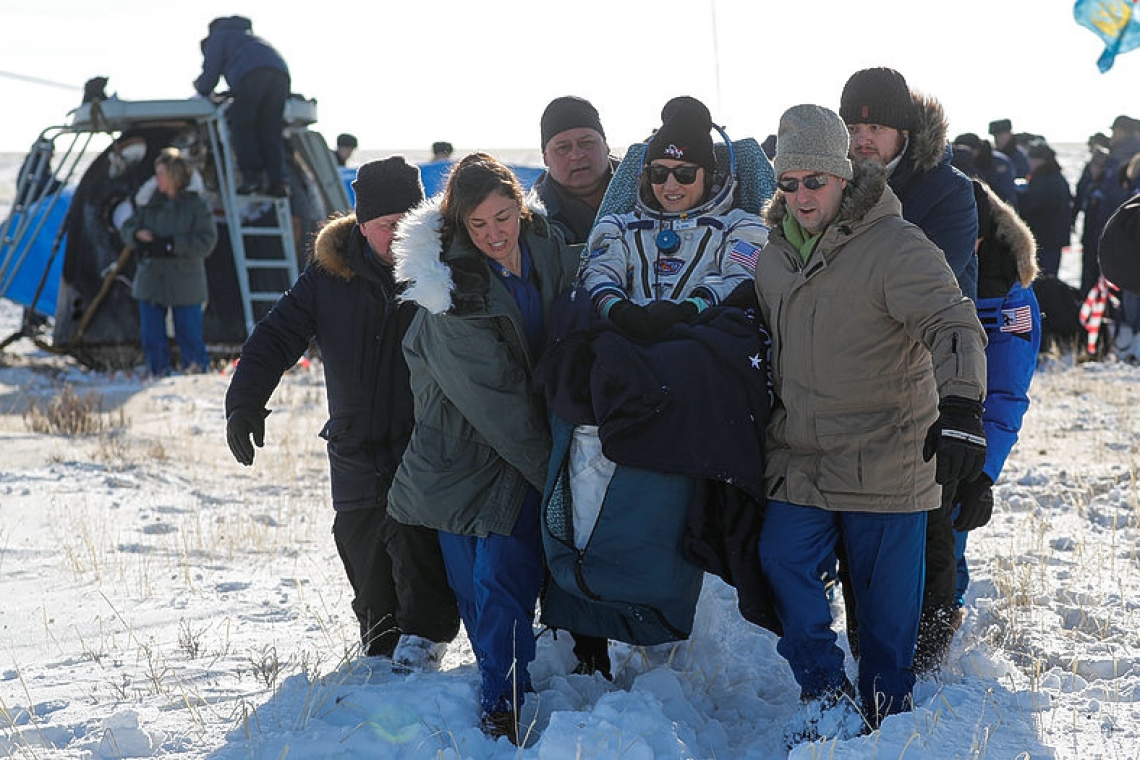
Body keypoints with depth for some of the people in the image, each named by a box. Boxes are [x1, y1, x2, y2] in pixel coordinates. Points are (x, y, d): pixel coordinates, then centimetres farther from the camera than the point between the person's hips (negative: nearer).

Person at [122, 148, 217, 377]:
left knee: (189, 336, 1)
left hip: (184, 284, -5)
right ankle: (159, 377, 18)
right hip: (151, 281, 5)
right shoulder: (151, 203, 8)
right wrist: (137, 234, -11)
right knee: (151, 336, 7)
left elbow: (206, 242, -15)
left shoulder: (195, 206, -6)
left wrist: (170, 244, -22)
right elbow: (128, 227, 14)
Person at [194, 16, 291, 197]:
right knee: (270, 131, 7)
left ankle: (253, 175, -13)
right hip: (280, 73, 7)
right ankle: (277, 180, -4)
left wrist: (200, 87, 37)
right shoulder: (247, 35, 46)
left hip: (252, 74, -6)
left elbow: (210, 74, 16)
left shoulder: (218, 35, 25)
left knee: (241, 126, -1)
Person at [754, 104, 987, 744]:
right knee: (783, 564, -8)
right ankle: (829, 698, 6)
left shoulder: (896, 247, -14)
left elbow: (952, 325, -25)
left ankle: (887, 712, 22)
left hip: (886, 464, -5)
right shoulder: (776, 254, 9)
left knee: (886, 598, 4)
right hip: (801, 460, 5)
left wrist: (960, 406, -41)